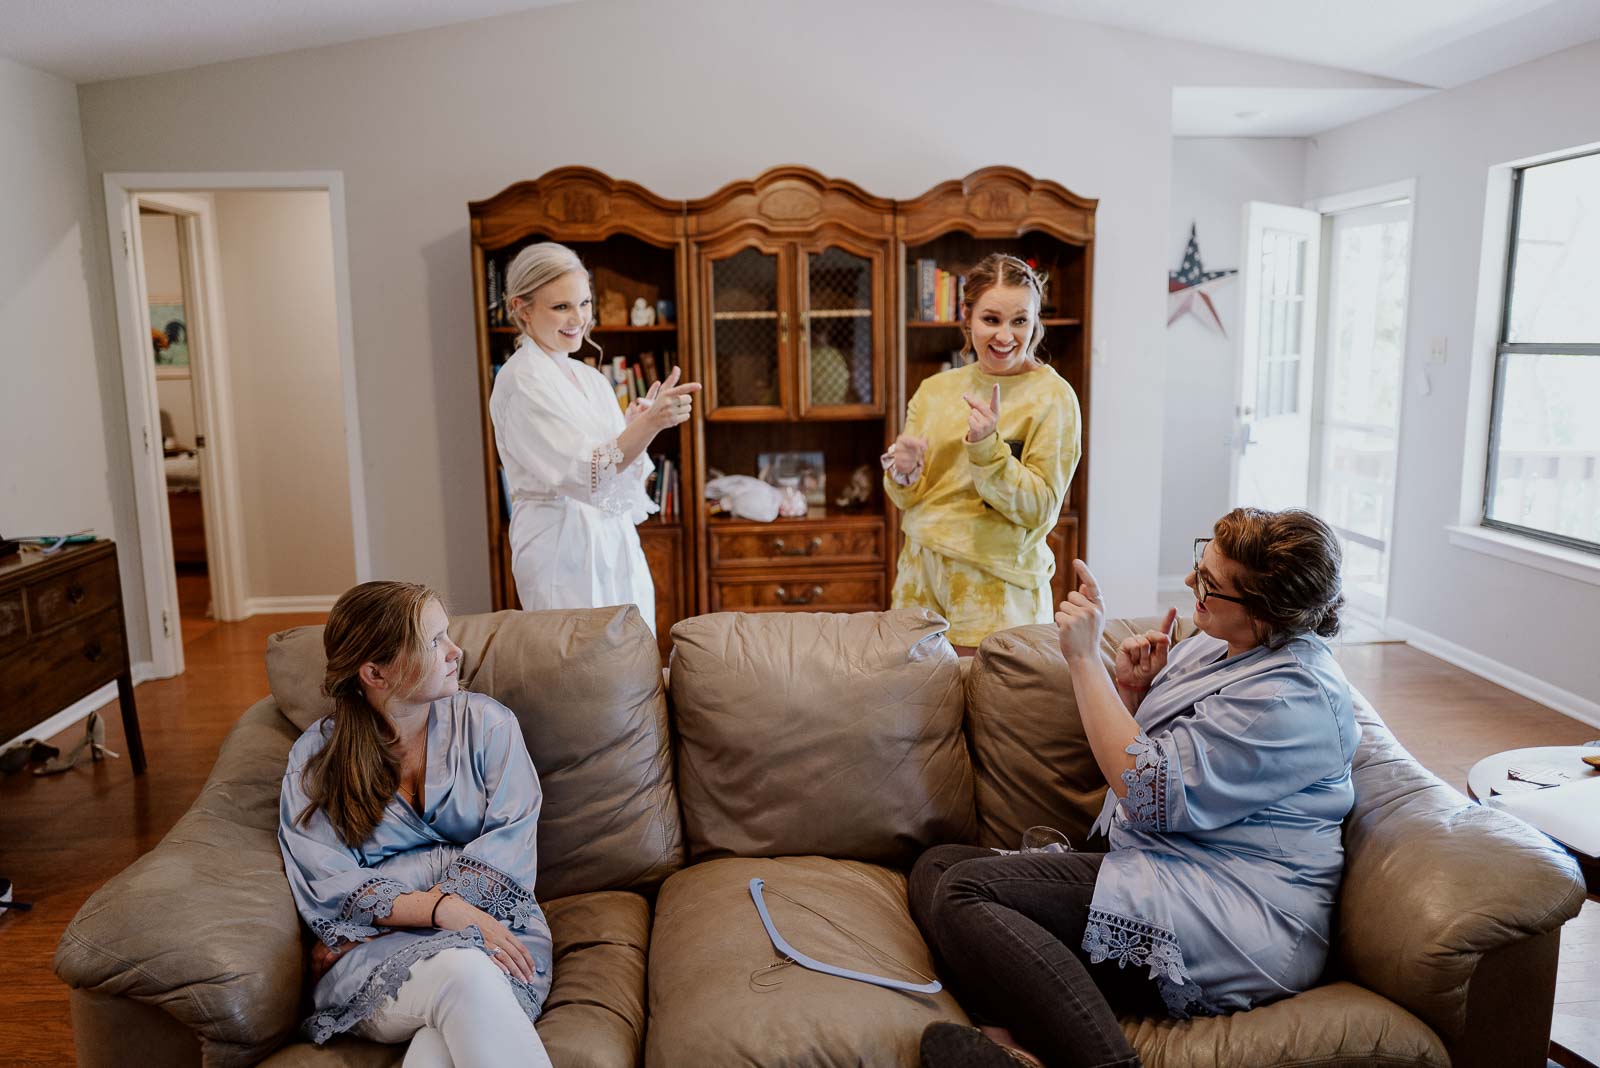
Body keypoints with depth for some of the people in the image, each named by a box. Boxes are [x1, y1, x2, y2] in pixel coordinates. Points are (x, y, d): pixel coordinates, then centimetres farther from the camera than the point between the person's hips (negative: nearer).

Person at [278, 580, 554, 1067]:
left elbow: (507, 851, -2)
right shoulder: (316, 757, 6)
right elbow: (328, 889, -2)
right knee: (463, 974, -36)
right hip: (373, 949, 0)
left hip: (493, 919, 1)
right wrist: (444, 909, -18)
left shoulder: (487, 723, 6)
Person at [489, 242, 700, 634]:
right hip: (564, 549, -7)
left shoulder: (590, 378, 10)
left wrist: (638, 425, -3)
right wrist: (651, 423, -33)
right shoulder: (520, 381, -12)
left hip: (617, 541, 7)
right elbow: (585, 477, -22)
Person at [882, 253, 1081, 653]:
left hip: (996, 579, -4)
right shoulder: (934, 389, 6)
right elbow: (909, 500, 9)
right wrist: (903, 474, -13)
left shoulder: (1053, 396, -8)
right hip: (920, 569, 4)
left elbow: (1039, 507, -12)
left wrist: (987, 448, -24)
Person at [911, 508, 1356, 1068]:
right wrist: (1133, 690, 0)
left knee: (965, 893, -24)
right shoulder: (1210, 646, 14)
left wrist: (1085, 658, -17)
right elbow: (1132, 758, 21)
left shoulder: (1293, 695, -16)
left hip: (1237, 934, -10)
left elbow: (1150, 792, -20)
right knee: (937, 864, -5)